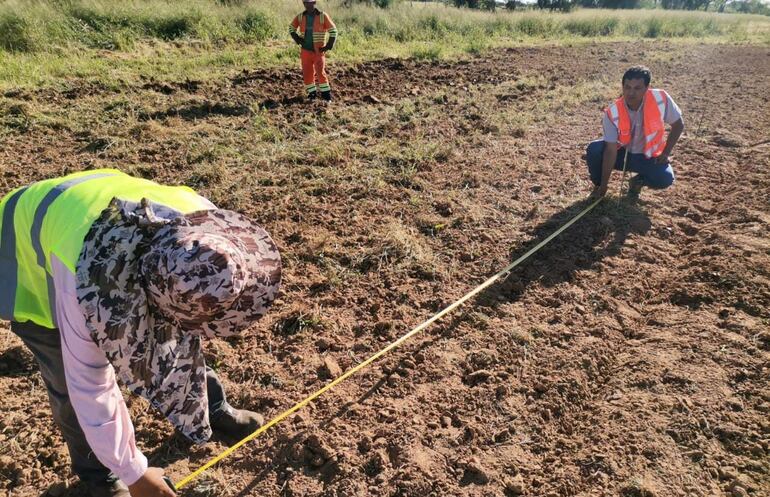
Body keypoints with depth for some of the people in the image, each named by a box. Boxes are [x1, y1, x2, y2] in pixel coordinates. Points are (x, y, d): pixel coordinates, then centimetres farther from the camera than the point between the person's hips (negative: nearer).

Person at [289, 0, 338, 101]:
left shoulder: (323, 16, -6)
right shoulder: (300, 17, 3)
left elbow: (333, 31, -4)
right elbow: (291, 28, 16)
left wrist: (328, 46, -9)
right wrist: (298, 39, -1)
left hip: (318, 51, -4)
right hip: (306, 50, 4)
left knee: (320, 72, -11)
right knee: (307, 72, 5)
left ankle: (326, 93, 0)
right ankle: (312, 92, 20)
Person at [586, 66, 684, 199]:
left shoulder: (661, 99, -23)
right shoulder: (612, 113, -24)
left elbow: (678, 125, -5)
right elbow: (611, 150, -24)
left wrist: (665, 153, -11)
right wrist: (603, 186, -26)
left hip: (649, 157, 1)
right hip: (621, 153, 0)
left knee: (665, 178, -28)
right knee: (594, 150, -28)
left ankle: (638, 181, 8)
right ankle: (598, 185, 1)